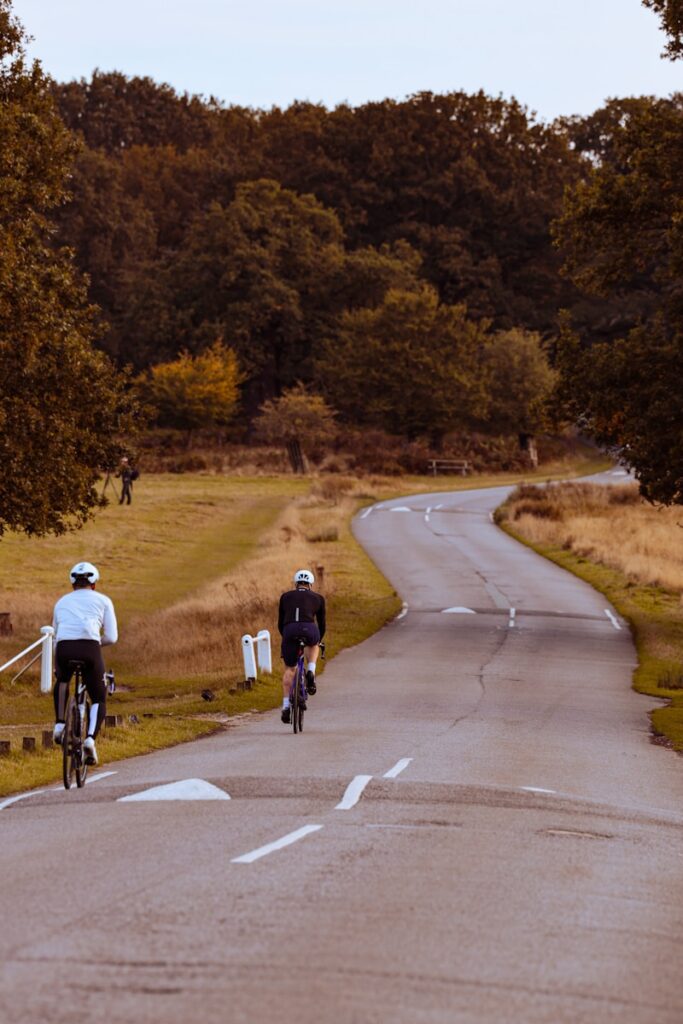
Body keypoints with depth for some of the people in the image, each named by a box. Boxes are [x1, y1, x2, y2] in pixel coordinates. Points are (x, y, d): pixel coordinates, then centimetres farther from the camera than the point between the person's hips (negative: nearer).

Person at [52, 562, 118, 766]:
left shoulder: (62, 601, 27)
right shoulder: (103, 600, 18)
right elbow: (111, 637, 11)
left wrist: (56, 667, 43)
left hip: (64, 649, 2)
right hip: (90, 649, -2)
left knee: (62, 681, 37)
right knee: (99, 700, 15)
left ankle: (59, 723, 21)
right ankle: (90, 738, -9)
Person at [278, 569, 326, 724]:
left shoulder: (285, 597, 26)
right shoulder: (318, 598, 23)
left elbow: (280, 624, 29)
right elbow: (321, 624, 29)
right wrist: (318, 641, 47)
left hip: (289, 631, 1)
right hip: (309, 630, -1)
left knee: (289, 669, 19)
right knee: (313, 645, 36)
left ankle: (286, 706, 9)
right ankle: (311, 673, 12)